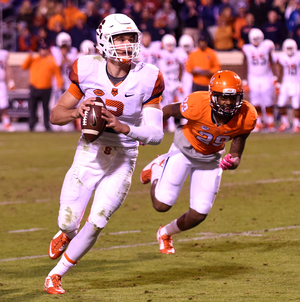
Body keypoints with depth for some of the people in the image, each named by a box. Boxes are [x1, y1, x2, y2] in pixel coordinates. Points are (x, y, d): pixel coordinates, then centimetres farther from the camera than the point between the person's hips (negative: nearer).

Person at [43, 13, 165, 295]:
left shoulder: (147, 79, -12)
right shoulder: (87, 71, -11)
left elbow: (156, 134, -13)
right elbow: (55, 115, -1)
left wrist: (122, 127, -29)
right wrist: (76, 112, -23)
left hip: (122, 162, 0)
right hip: (88, 155, 0)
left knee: (95, 224, -8)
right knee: (69, 223, -2)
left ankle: (56, 274, 12)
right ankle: (66, 233, 38)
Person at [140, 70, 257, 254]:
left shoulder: (246, 117, -25)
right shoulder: (198, 105, -35)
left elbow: (236, 154, -13)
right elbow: (169, 111, -14)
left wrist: (233, 161, -37)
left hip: (211, 159, 3)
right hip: (185, 149, -3)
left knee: (199, 214, 0)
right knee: (162, 204, -8)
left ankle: (166, 233, 34)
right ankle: (157, 169, 26)